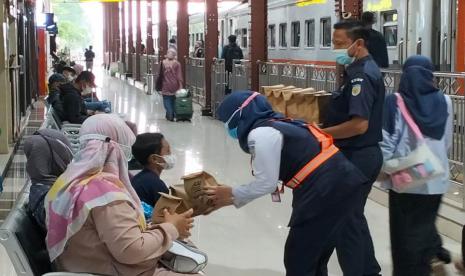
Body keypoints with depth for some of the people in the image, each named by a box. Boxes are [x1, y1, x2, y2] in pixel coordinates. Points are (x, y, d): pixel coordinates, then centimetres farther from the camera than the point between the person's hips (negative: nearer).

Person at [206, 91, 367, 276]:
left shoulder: (259, 134, -8)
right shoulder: (274, 127, 21)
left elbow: (266, 183, -7)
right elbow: (271, 179, 19)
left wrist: (232, 195, 7)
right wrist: (233, 196, 19)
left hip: (324, 189, -9)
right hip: (341, 181, 9)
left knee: (298, 261, 5)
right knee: (315, 258, 22)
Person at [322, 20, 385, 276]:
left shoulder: (361, 75, -20)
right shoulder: (364, 70, 11)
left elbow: (359, 124, -28)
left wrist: (321, 133, -20)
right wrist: (325, 128, 12)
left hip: (356, 157, -10)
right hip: (364, 154, 10)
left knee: (346, 221, 0)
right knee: (353, 217, 21)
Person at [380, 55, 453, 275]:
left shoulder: (395, 102, -11)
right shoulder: (444, 102, -2)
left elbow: (386, 142, -11)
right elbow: (447, 142, 6)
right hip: (435, 177, 3)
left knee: (405, 231, 9)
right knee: (425, 221, 24)